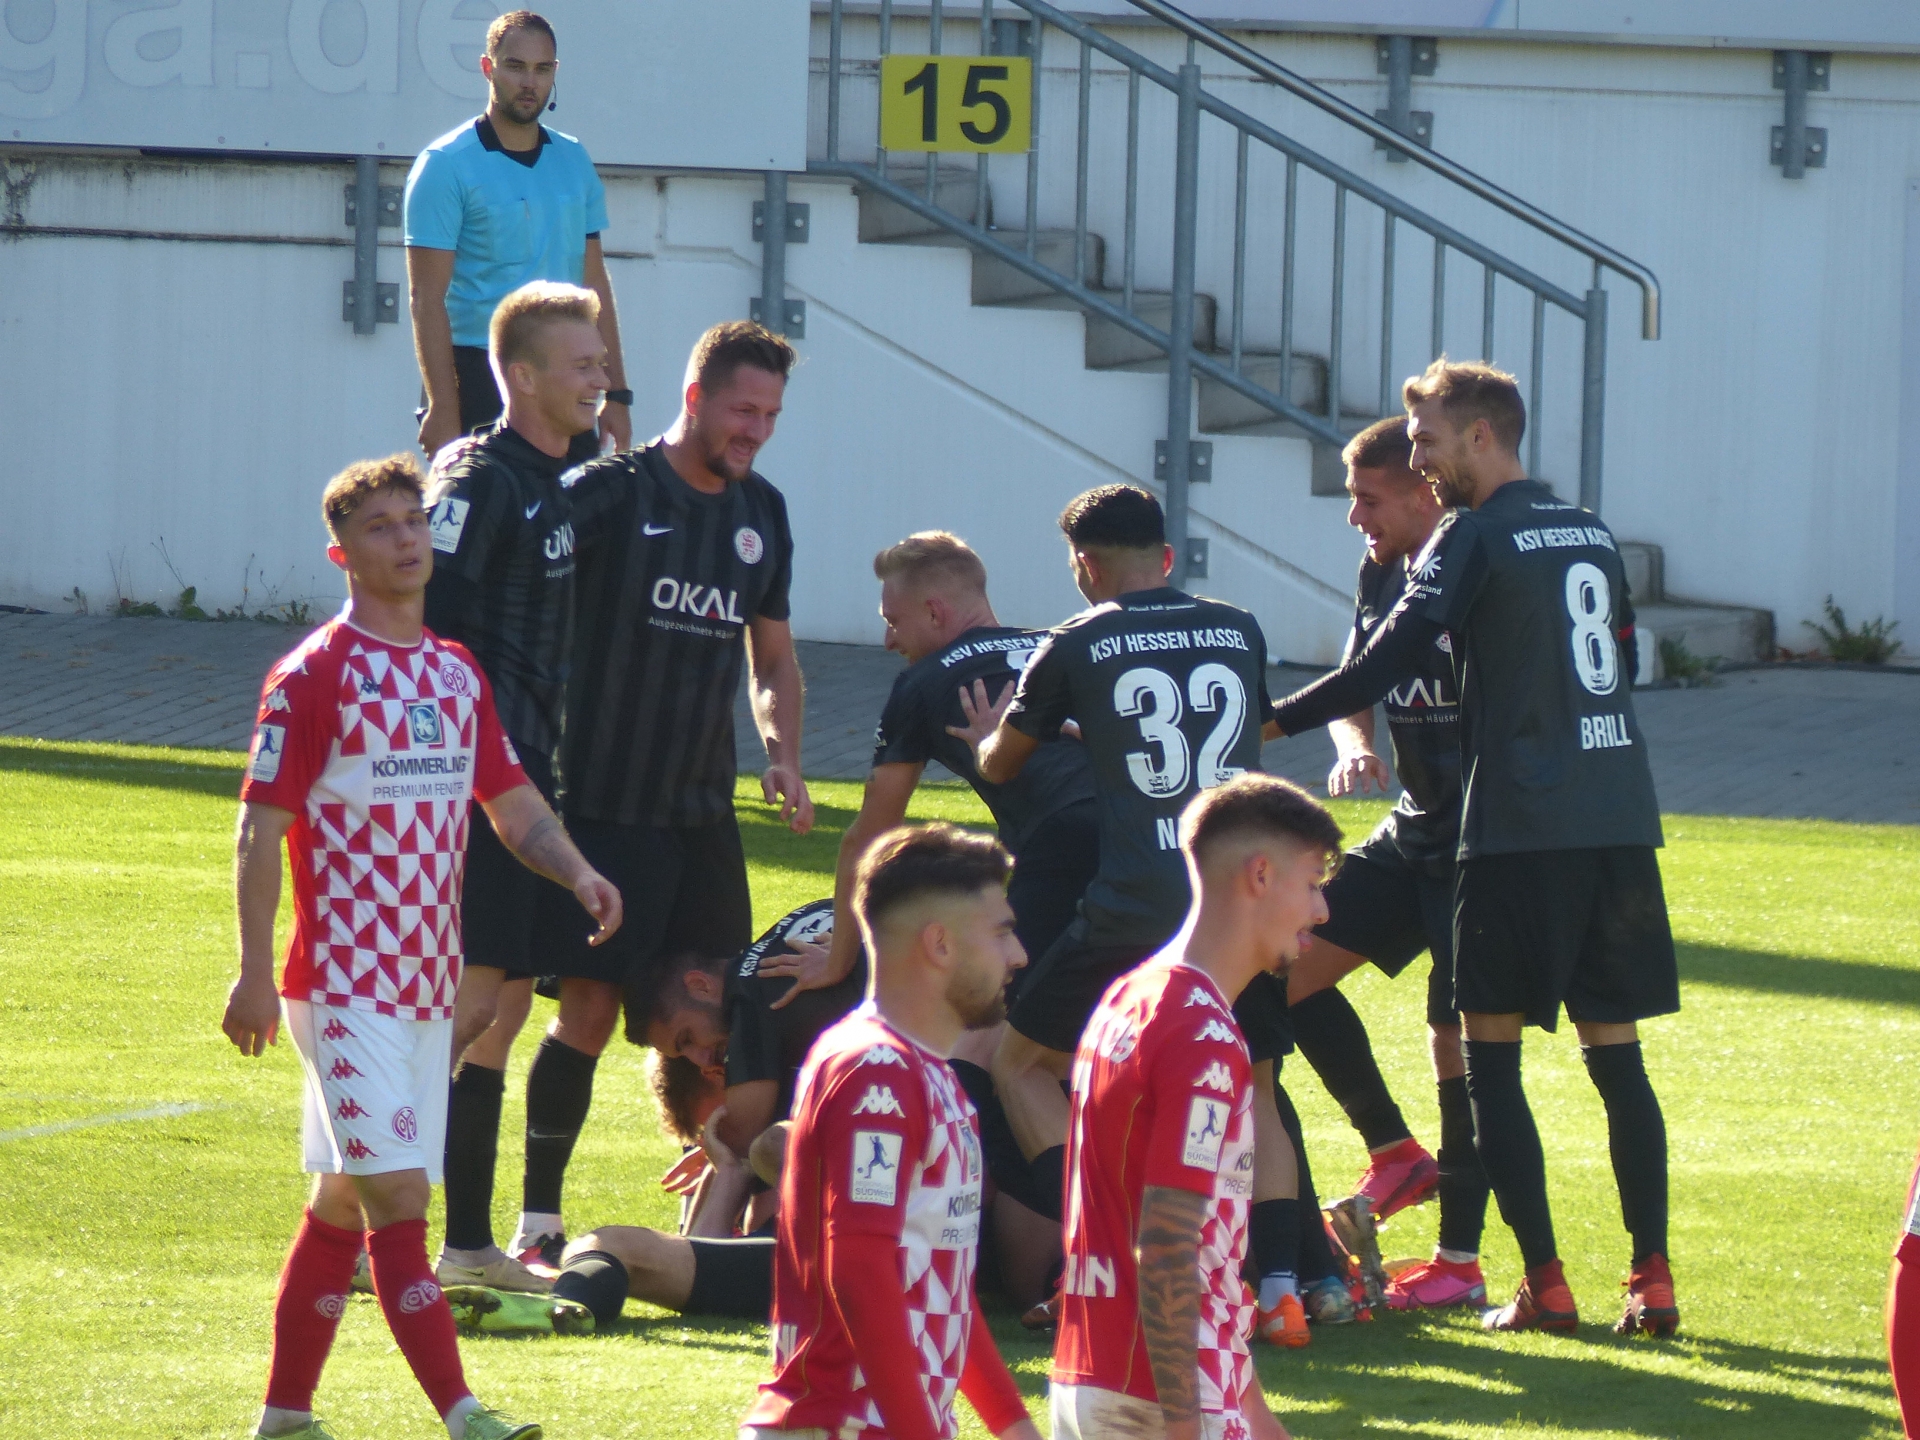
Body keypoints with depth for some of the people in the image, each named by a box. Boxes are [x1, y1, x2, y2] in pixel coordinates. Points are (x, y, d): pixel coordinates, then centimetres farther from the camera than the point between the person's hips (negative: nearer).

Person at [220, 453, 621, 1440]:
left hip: (428, 978, 7)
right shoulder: (314, 675, -8)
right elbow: (260, 828, -9)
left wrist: (577, 874, -4)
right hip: (344, 979, -7)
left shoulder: (457, 675, 13)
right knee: (395, 1191, -14)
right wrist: (254, 973, -15)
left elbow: (512, 803, 16)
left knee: (343, 1200, 12)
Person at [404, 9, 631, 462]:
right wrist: (442, 408, -16)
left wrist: (616, 394, 10)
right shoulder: (446, 165, -5)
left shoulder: (574, 162, 12)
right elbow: (427, 298, -9)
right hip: (481, 380, -5)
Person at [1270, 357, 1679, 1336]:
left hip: (1523, 829, -7)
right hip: (1620, 824, 7)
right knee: (1616, 1052, 9)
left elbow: (1386, 666, -12)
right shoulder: (1591, 535, 16)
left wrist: (1270, 723, -7)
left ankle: (1545, 1283, -6)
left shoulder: (1475, 537, -6)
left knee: (1490, 1052, 0)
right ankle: (1652, 1279, 2)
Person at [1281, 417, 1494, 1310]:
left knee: (1460, 1033, -6)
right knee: (1289, 966, 2)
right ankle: (1395, 1154, 15)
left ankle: (1460, 1260, 4)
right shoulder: (1382, 578, 9)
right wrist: (1353, 747, -9)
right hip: (1415, 834, 9)